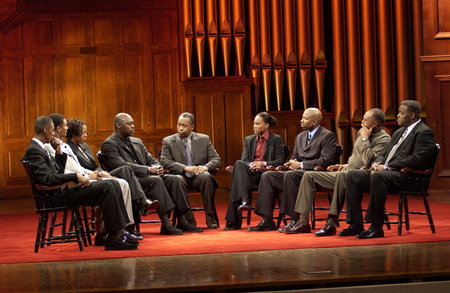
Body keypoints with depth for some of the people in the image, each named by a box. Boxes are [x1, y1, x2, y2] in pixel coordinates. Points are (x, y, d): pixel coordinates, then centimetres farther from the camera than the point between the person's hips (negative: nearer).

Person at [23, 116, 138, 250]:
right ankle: (113, 238, -19)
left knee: (112, 184, 2)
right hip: (59, 195, -10)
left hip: (64, 189, 10)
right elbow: (48, 178, -23)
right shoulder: (33, 151, -13)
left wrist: (59, 152, 10)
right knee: (107, 187, -21)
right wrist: (75, 176, -20)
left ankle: (121, 229, -3)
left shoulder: (40, 148, 19)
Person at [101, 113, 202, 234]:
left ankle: (182, 222, -17)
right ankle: (166, 224, -36)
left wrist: (157, 168, -5)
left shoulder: (137, 142, 23)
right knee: (156, 180, -34)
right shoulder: (109, 144, -3)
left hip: (145, 176, 8)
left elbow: (151, 160, 21)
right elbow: (121, 165, -16)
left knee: (176, 179, -14)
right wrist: (148, 170, -19)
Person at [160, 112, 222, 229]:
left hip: (199, 175, 1)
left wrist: (206, 167, -14)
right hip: (181, 175, -1)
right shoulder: (168, 141, 9)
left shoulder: (204, 139, 13)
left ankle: (211, 219, -27)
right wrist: (185, 168, -18)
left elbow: (217, 159, 9)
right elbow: (164, 161, -4)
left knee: (206, 177, -34)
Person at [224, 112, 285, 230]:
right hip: (250, 173, 4)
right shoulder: (249, 140, 21)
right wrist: (250, 165, -13)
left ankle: (234, 221, -33)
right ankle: (245, 200, -42)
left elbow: (280, 161, 0)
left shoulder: (276, 139, 8)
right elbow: (244, 160, 11)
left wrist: (263, 163, -15)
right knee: (238, 164, -33)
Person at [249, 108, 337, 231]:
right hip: (297, 172, 8)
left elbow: (326, 160, -14)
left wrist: (301, 165, -15)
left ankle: (295, 220, -33)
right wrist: (292, 163, -1)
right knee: (267, 176, -9)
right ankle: (267, 220, -14)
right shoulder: (300, 137, 22)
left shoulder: (328, 136, -3)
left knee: (290, 175, -36)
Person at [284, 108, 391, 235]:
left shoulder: (384, 139, -10)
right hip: (346, 173, 9)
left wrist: (365, 139, -15)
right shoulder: (361, 132, 15)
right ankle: (304, 222, -6)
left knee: (342, 175, -42)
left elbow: (368, 160, -24)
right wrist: (348, 164, 14)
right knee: (309, 175, 0)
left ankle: (331, 223, -40)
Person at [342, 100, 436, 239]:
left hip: (405, 175, -9)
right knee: (352, 175, -7)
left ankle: (376, 227, -33)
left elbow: (417, 159, -18)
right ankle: (356, 225, -9)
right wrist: (376, 164, 0)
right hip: (385, 171, 9)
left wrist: (387, 167, -19)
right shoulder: (399, 132, 24)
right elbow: (385, 153, 25)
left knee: (377, 176, -38)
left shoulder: (424, 132, -6)